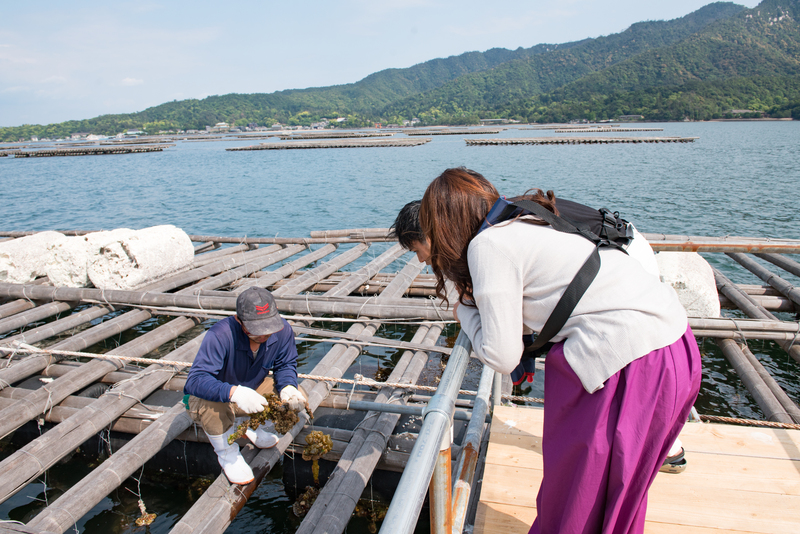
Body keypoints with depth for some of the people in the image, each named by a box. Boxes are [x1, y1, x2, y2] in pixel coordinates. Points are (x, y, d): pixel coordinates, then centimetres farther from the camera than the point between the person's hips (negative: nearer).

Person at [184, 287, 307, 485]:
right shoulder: (219, 336, -37)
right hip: (220, 394, -4)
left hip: (253, 388, 4)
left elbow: (286, 365, -7)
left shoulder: (282, 330, -22)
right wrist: (234, 392, -57)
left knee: (297, 399, -13)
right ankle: (227, 453, -4)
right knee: (212, 406, -38)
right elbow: (195, 381, -42)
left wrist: (288, 387, -30)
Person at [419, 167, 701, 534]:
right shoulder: (525, 223, 16)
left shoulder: (487, 245, -11)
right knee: (620, 488, 28)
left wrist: (465, 311, 7)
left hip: (628, 362, -9)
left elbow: (502, 356, -9)